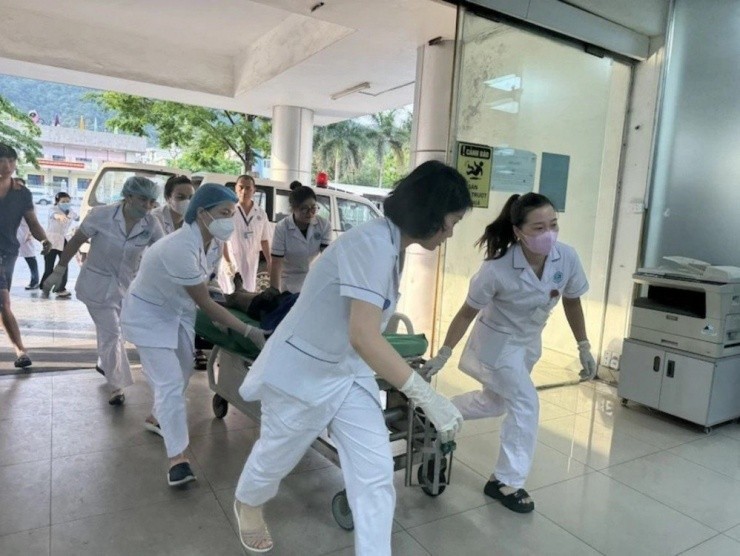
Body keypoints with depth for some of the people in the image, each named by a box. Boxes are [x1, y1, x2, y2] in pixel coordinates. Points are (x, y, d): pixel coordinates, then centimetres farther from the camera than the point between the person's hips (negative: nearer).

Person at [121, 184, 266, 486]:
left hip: (176, 309, 9)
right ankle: (178, 458, -3)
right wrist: (248, 331, -28)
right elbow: (205, 303, -30)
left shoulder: (204, 240, -9)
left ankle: (158, 417, 43)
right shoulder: (181, 249, -36)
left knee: (183, 371, 18)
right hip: (148, 315, -8)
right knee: (170, 382, -12)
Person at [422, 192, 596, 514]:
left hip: (529, 342, 6)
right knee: (526, 405, -9)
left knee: (495, 402, 21)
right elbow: (468, 312, -20)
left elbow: (572, 302, -3)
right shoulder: (497, 269, -32)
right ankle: (507, 482, 12)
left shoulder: (567, 258, -21)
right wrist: (442, 356, -17)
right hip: (497, 342, -6)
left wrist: (584, 348, 0)